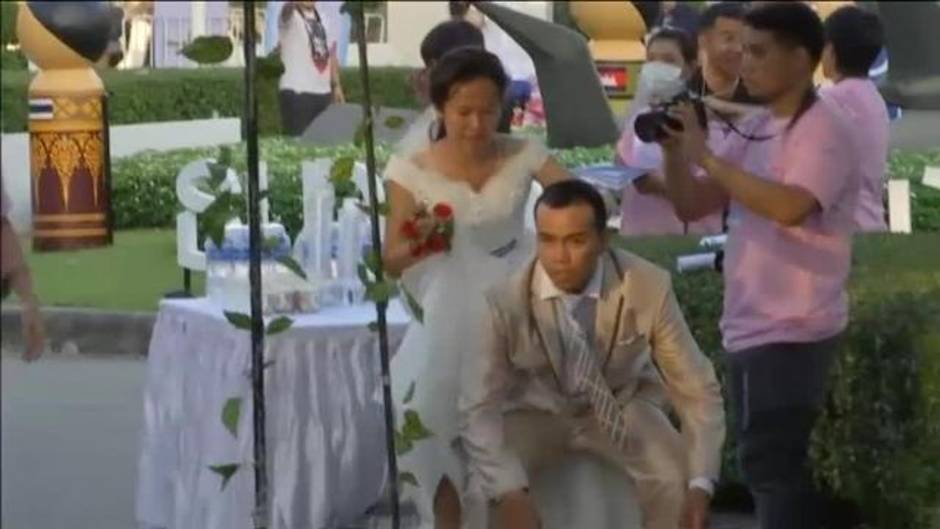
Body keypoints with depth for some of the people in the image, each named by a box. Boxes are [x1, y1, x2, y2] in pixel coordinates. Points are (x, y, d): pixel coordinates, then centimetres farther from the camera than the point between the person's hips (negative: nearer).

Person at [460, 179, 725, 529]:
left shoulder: (648, 287, -25)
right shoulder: (505, 300, -26)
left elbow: (697, 390, -18)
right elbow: (478, 408, -28)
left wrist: (700, 483, -32)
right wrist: (509, 491, -44)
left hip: (621, 405, 1)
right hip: (535, 411, 0)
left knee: (676, 482, -26)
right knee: (486, 486, -28)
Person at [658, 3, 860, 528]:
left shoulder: (823, 129, -12)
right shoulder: (761, 131, 14)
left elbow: (790, 207, -30)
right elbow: (691, 207, 15)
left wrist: (706, 155, -25)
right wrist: (674, 149, -3)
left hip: (792, 332, -9)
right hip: (756, 327, 9)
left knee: (769, 464, -9)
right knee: (777, 464, 14)